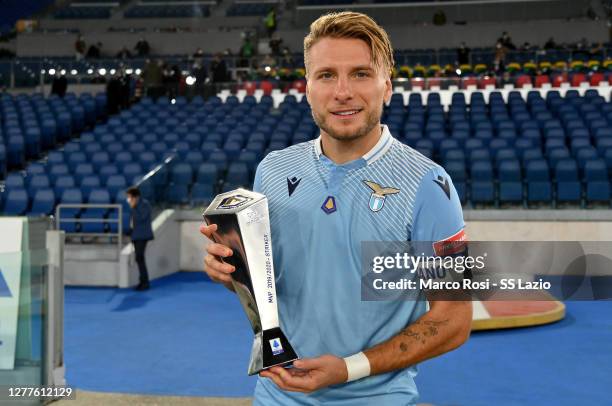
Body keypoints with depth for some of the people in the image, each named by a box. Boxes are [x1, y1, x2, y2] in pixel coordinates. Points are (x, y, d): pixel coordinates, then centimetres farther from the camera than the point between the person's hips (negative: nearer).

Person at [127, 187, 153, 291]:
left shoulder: (144, 204, -11)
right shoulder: (136, 205, 13)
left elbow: (141, 218, -22)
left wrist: (133, 207, -18)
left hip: (142, 235, -9)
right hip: (136, 235, 9)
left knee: (139, 258, -13)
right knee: (139, 258, 10)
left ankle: (144, 282, -10)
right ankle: (143, 282, 16)